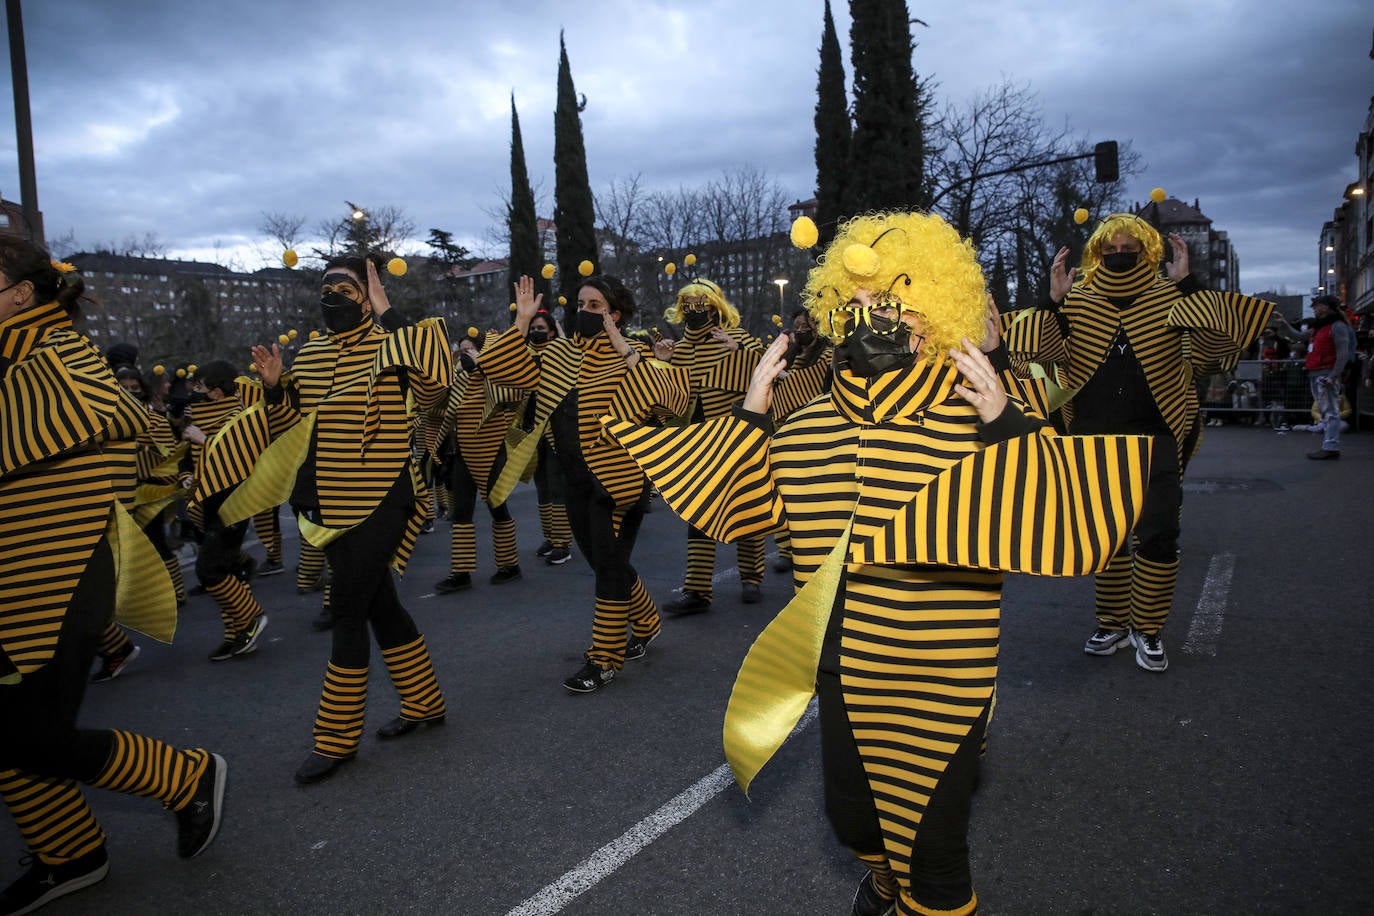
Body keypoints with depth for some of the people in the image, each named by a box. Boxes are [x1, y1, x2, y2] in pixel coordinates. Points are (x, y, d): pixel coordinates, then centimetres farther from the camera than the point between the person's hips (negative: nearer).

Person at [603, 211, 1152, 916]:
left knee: (932, 849, 13)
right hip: (838, 676, 6)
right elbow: (739, 507, 9)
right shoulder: (804, 428, -1)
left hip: (940, 688, -5)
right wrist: (749, 417, 0)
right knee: (850, 818, 27)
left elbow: (1060, 525, -23)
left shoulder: (976, 421, -17)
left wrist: (1009, 424, -32)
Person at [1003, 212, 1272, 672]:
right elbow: (1048, 353, -6)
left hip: (1156, 437, -1)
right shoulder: (1075, 301, 4)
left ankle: (1148, 630, 13)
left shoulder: (1170, 298, 1)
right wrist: (1053, 299, -13)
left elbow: (1210, 345, -12)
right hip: (1094, 438, 2)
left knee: (1158, 535, -4)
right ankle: (1113, 624, 24)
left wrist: (1187, 283, -15)